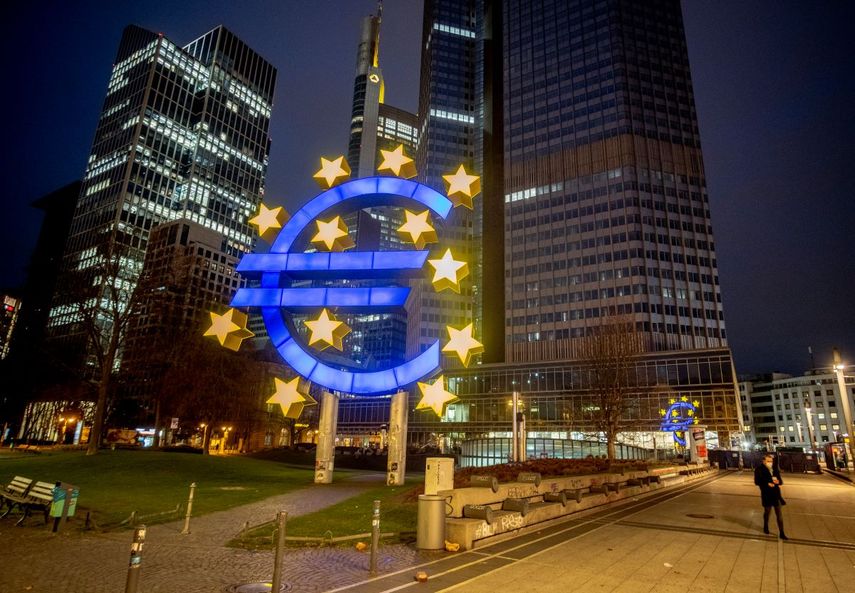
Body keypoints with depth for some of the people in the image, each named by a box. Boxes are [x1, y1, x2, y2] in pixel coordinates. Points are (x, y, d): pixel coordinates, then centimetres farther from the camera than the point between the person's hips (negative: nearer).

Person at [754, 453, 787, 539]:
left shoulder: (775, 468, 4)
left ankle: (781, 533, 9)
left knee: (779, 514, 4)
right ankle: (765, 527, 38)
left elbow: (780, 480, 8)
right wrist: (767, 484, -24)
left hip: (776, 494, 3)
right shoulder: (759, 469, -9)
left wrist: (778, 481, -15)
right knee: (767, 511, 14)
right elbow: (757, 481, -12)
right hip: (766, 494, -3)